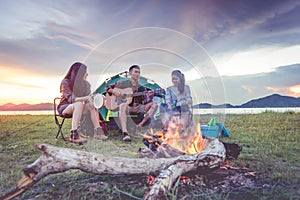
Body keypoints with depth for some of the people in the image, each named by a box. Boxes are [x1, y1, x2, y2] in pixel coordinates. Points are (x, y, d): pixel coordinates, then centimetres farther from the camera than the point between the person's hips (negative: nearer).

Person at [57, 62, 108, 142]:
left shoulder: (84, 83, 3)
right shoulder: (66, 82, -15)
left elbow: (88, 96, 2)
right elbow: (71, 99, -28)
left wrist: (90, 99, -22)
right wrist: (85, 98, -40)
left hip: (76, 107, 6)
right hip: (64, 108, -6)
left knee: (92, 106, -21)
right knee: (79, 104, -37)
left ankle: (97, 132, -25)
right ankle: (73, 135, -42)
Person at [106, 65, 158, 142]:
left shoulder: (142, 88, 13)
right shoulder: (123, 84, 9)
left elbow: (146, 102, 6)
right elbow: (108, 88, 12)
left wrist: (150, 97, -17)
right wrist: (114, 91, -10)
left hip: (138, 108, 3)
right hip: (127, 107, -3)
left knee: (154, 104, -16)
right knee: (123, 105, -38)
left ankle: (140, 125, -29)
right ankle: (125, 133, -50)